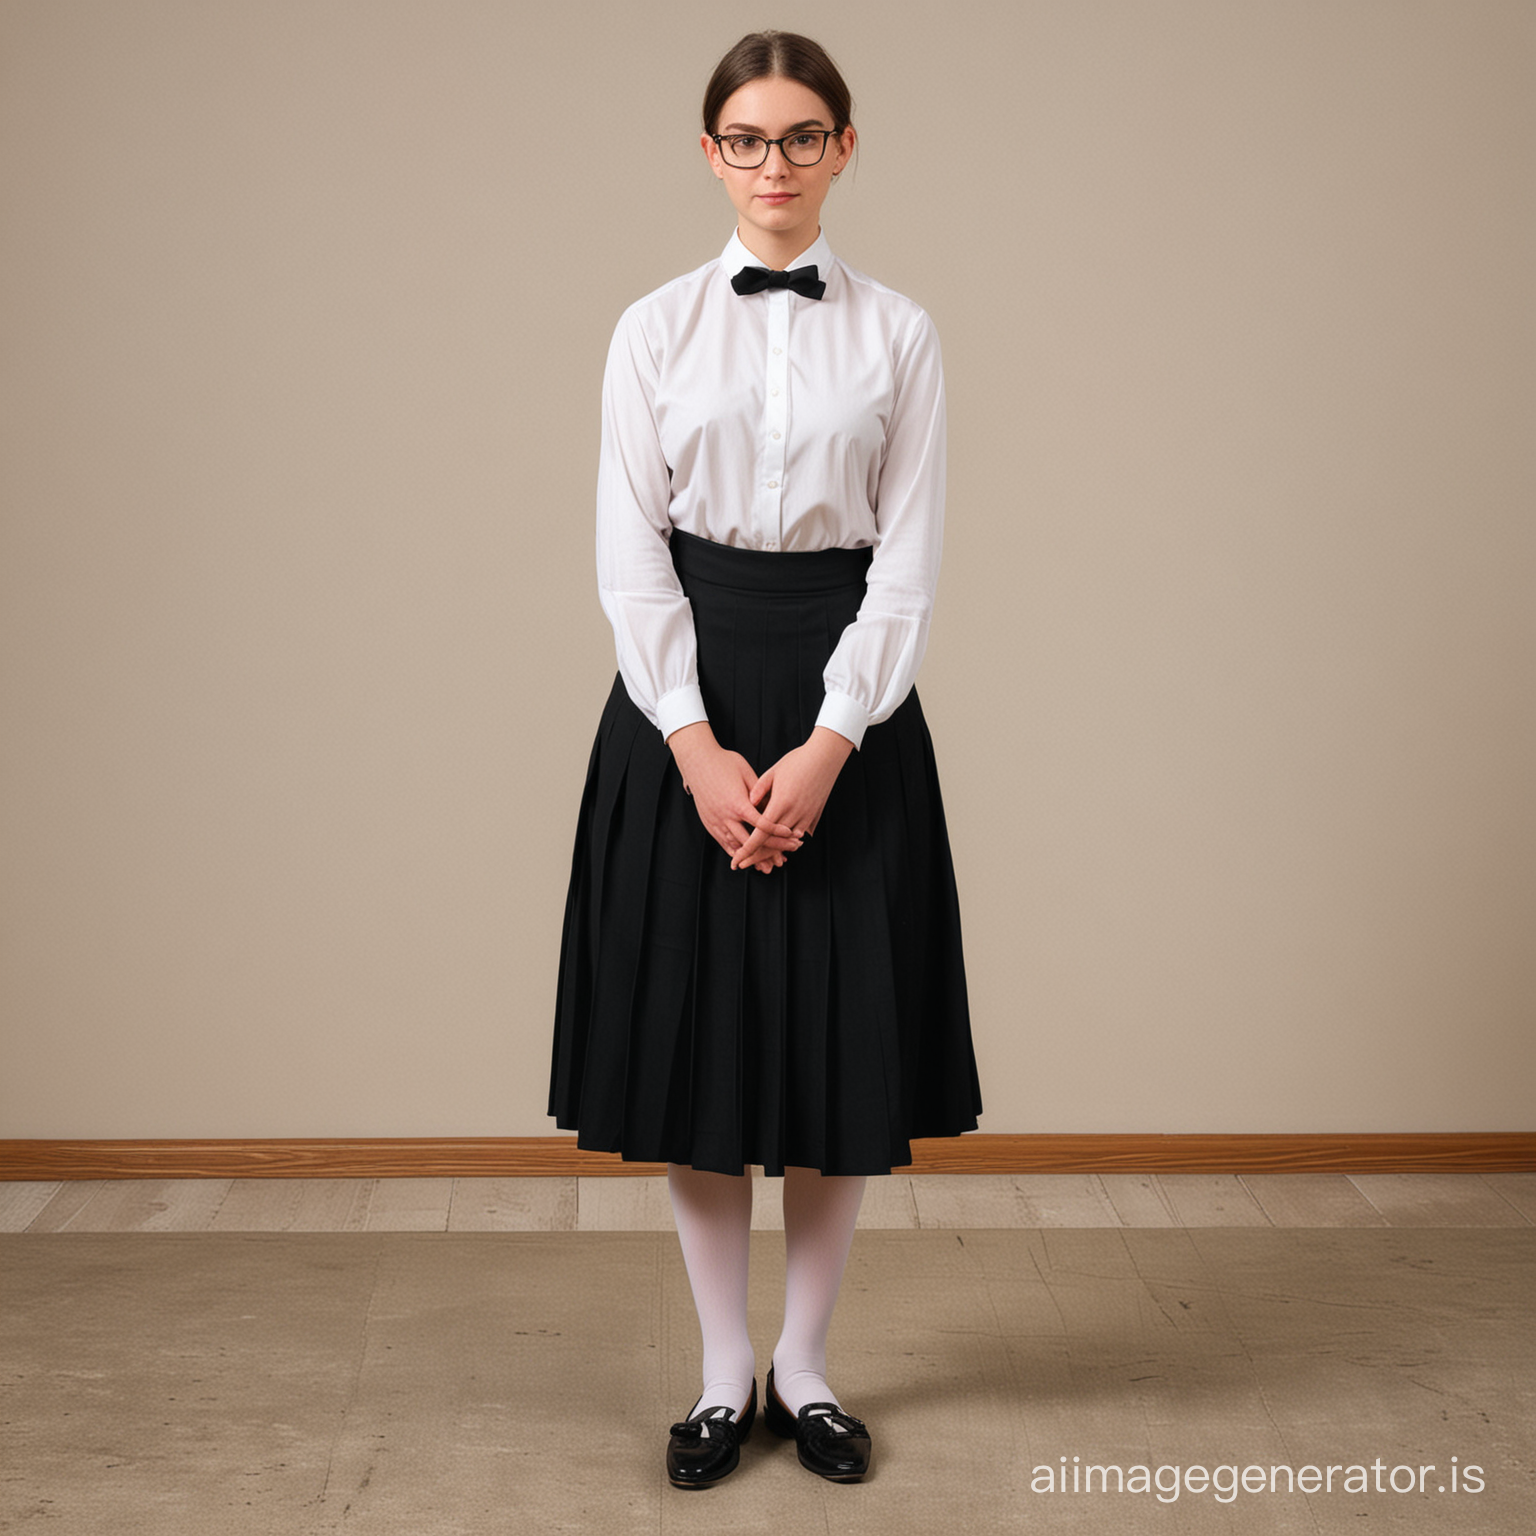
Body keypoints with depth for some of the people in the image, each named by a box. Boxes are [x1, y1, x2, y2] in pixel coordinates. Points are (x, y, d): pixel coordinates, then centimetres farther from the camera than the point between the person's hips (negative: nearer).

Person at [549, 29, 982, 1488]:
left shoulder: (898, 334, 3)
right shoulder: (655, 329, 3)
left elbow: (908, 557, -2)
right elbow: (630, 553, -1)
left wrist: (828, 745, -13)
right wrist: (696, 744, -12)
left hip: (848, 700, 0)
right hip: (687, 699, 0)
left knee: (840, 1032, 4)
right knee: (695, 1026, 4)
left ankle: (805, 1363, 22)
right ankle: (723, 1370, 20)